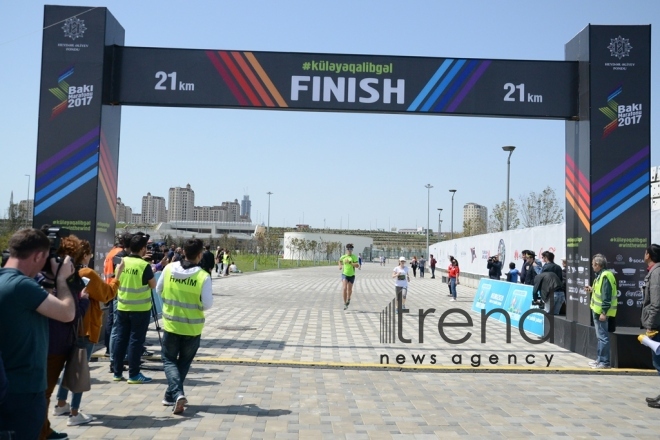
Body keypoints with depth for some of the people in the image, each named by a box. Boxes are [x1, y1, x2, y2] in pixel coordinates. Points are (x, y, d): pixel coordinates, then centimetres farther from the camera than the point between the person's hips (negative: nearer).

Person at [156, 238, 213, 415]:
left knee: (169, 360, 13)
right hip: (192, 327, -1)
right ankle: (170, 396, 24)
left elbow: (159, 290, 6)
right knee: (184, 362, 19)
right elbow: (207, 304, -15)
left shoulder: (169, 269, -7)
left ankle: (177, 393, -8)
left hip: (171, 324, 1)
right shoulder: (203, 276, -17)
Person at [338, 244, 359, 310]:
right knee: (344, 288, -17)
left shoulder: (354, 257, -6)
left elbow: (357, 265, -18)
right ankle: (345, 303, -13)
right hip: (344, 274, 0)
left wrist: (350, 262, -28)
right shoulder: (343, 257, 0)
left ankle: (348, 299, 42)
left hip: (351, 275, 0)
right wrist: (340, 266, 8)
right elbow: (340, 260, 24)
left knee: (349, 289, 11)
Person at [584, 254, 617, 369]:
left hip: (601, 312, -10)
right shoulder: (601, 275, 13)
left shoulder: (605, 276, -18)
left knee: (603, 337, -4)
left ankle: (604, 362, 1)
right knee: (600, 336, 16)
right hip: (597, 311, 10)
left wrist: (604, 312, -22)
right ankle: (600, 359, 25)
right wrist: (592, 289, 19)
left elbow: (607, 296, -22)